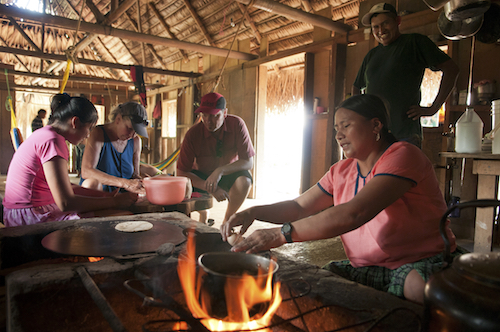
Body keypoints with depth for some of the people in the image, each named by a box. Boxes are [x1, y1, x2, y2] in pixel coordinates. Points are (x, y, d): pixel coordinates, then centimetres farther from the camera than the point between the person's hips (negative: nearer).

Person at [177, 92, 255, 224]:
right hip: (201, 176, 0)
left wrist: (220, 171, -37)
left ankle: (227, 219, -4)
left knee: (244, 180, -33)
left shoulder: (237, 124, -22)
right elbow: (181, 172, -22)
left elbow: (248, 161, -22)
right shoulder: (193, 134, -23)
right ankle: (203, 213, 8)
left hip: (229, 175, 0)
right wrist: (211, 188, -34)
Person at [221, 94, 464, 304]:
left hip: (423, 263, -5)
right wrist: (253, 212, -7)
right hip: (367, 269, 6)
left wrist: (281, 234, -32)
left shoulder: (402, 155, -16)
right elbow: (299, 207, 12)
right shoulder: (341, 171, 9)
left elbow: (354, 213, -30)